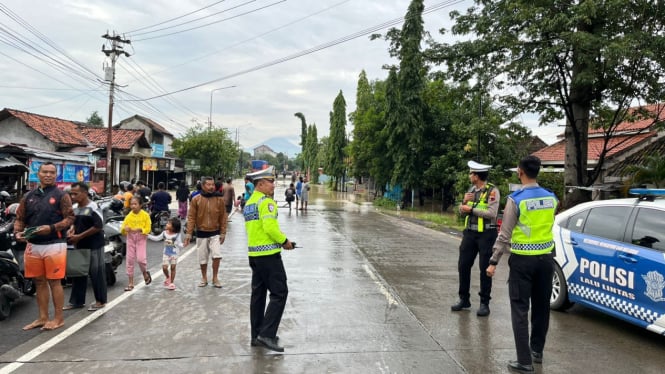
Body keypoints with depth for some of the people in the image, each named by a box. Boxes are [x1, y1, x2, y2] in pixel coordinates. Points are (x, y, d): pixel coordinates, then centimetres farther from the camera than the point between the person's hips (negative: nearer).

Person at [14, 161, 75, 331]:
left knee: (54, 282, 0)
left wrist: (51, 228, -19)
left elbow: (70, 218, -6)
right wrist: (17, 232, -5)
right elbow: (20, 218, 14)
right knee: (39, 282, 12)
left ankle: (58, 318, 9)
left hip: (54, 245, -5)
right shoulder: (28, 196, 13)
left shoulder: (61, 196, -1)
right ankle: (43, 317, 22)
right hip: (32, 245, 5)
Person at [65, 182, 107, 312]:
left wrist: (79, 236, -18)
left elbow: (98, 227, -19)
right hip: (80, 246, 8)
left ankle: (100, 300, 11)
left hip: (94, 246, -8)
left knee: (96, 273, 0)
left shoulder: (93, 207, -15)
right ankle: (77, 300, 22)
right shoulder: (74, 208, 9)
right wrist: (71, 232, 0)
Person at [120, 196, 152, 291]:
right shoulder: (129, 216, 1)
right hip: (130, 238, 3)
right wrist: (125, 228, -23)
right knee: (130, 260, 4)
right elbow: (122, 227, 0)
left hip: (141, 239, -3)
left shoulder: (145, 215, -6)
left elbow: (148, 229, -6)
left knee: (140, 259, -15)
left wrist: (139, 229, -23)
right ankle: (130, 283, 14)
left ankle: (145, 273, 17)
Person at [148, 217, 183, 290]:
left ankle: (172, 283, 18)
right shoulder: (164, 233, 0)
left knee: (173, 267, 4)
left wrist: (183, 245, -32)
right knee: (164, 267, -6)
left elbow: (179, 244, -10)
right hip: (166, 253, 3)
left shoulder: (177, 235, -11)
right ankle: (167, 277, 26)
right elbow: (157, 238, 10)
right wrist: (148, 236, 7)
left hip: (174, 253, -3)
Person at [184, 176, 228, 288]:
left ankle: (215, 278, 10)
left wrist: (223, 233, -2)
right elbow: (191, 217, -5)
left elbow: (223, 217, 1)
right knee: (202, 258, 10)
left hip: (215, 233, 0)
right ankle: (204, 278, 30)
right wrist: (189, 233, -11)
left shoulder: (219, 199, -4)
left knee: (217, 255, -10)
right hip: (201, 233, 0)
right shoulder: (196, 199, -6)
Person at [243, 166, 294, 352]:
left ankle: (256, 336, 20)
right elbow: (270, 227, -24)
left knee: (258, 294, 13)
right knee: (279, 293, -4)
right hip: (269, 254, -10)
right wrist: (284, 241, -8)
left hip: (254, 253, 10)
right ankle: (267, 334, -6)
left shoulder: (249, 203, 15)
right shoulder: (266, 201, -14)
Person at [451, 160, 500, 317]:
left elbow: (492, 213, -21)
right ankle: (464, 299, 20)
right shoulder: (471, 189, 11)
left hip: (486, 234, -7)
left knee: (485, 269, 0)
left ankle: (484, 303, 10)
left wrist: (472, 209, -15)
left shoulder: (492, 191, -10)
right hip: (470, 233, 7)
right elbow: (462, 212, 13)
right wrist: (464, 202, -7)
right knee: (463, 266, 7)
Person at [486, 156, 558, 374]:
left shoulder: (516, 199, -14)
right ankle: (537, 351, 32)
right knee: (541, 306, 16)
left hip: (523, 259, -6)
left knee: (520, 310, 1)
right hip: (545, 258, 6)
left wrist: (494, 261, -8)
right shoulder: (551, 198, 3)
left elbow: (505, 234, -13)